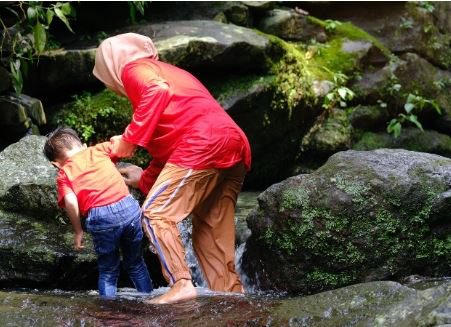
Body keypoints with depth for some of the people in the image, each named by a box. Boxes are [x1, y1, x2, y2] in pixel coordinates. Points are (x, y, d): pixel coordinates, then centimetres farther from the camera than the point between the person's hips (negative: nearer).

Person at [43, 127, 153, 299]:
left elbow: (70, 201, -4)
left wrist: (78, 231, 4)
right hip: (129, 207, 2)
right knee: (136, 264, 22)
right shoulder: (98, 150, 19)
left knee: (108, 271, 17)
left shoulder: (64, 174, 12)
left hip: (100, 217, -2)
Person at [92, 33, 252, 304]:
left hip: (202, 145, -9)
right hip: (234, 145, 9)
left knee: (156, 214, -5)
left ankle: (181, 285, -14)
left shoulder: (134, 68, 10)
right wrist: (146, 179, 35)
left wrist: (130, 139, -12)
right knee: (210, 230, 12)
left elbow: (158, 92, -15)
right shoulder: (167, 71, 36)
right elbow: (169, 139, 34)